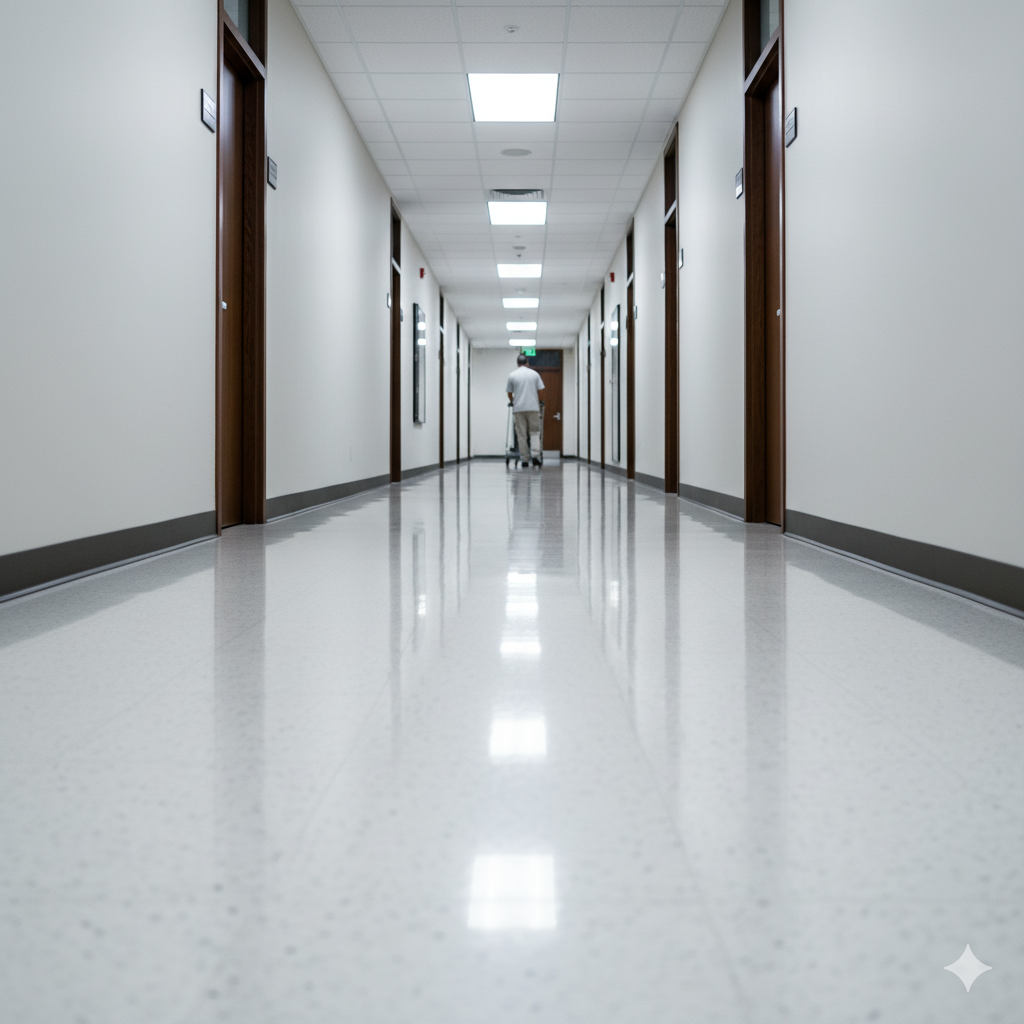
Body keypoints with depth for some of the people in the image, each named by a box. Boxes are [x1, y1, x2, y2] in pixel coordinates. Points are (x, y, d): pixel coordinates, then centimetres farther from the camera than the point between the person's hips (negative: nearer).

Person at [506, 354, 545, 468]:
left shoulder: (512, 375, 3)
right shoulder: (534, 374, 4)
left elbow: (509, 393, 9)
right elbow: (540, 390, 8)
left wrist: (512, 402, 30)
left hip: (518, 408, 0)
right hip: (533, 407, 0)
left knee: (521, 435, 3)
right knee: (534, 432, 6)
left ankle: (525, 459, 2)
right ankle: (535, 455, -11)